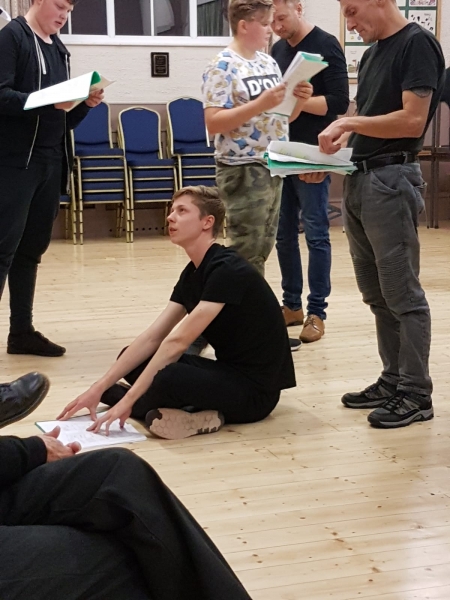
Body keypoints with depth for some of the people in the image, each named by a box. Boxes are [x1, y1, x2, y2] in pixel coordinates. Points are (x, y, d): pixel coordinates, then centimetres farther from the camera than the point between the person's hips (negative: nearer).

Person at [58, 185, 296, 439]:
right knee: (133, 362, 9)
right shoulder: (194, 272, 7)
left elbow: (177, 342, -24)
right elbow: (152, 337, 6)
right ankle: (196, 413, -7)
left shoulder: (227, 270, -20)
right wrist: (98, 388, 1)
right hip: (228, 373, 9)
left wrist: (127, 401, -23)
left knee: (168, 378, -34)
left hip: (256, 389, -9)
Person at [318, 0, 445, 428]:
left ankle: (416, 394, 4)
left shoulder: (417, 44, -10)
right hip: (358, 179, 9)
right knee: (377, 294, 13)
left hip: (391, 180, -9)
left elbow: (412, 119, -19)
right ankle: (393, 379, 23)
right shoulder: (372, 53, 16)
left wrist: (349, 123, -15)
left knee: (402, 293, -3)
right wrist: (335, 146, 4)